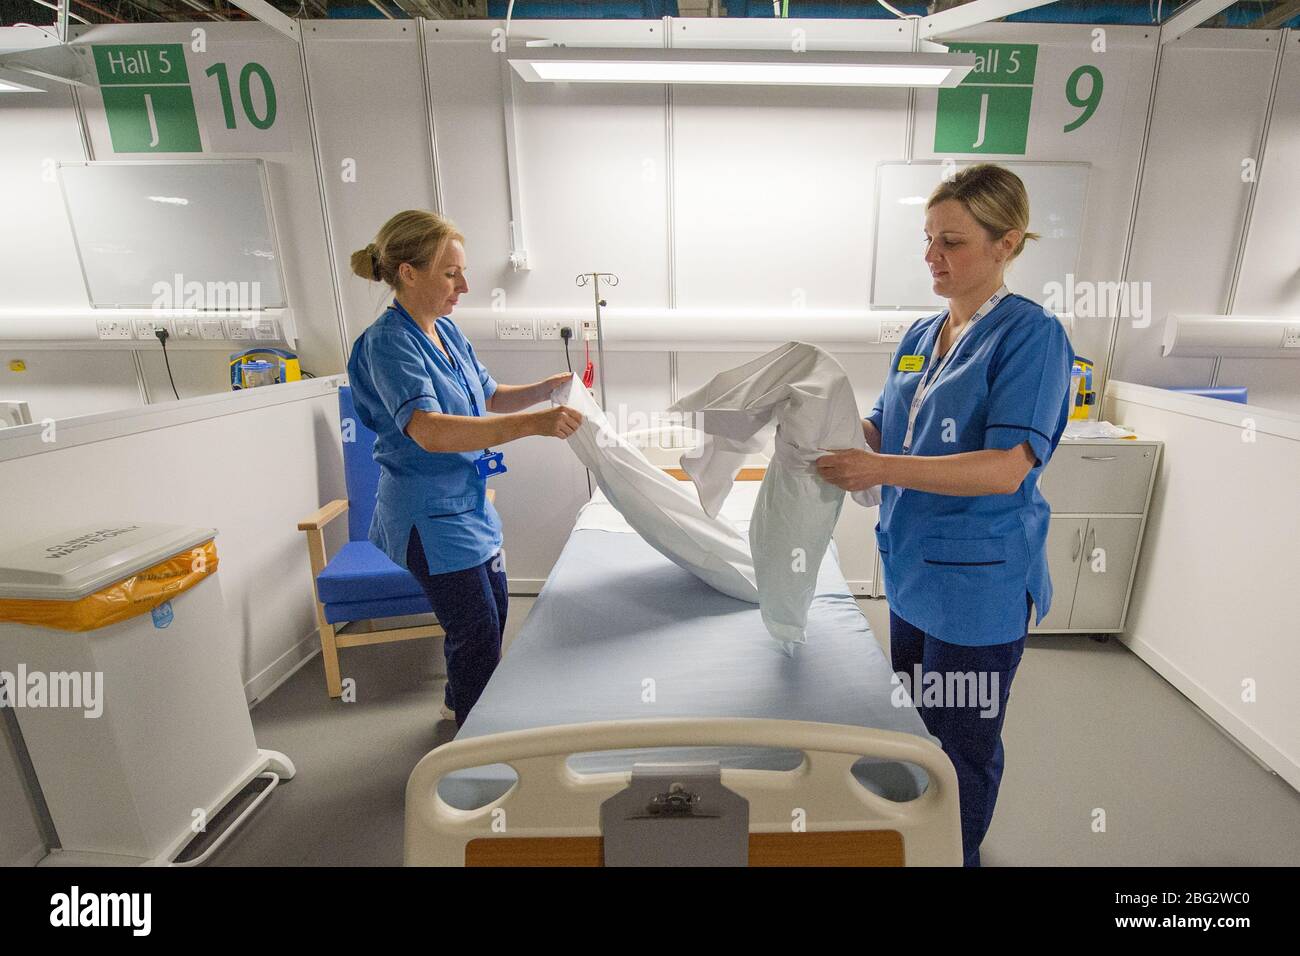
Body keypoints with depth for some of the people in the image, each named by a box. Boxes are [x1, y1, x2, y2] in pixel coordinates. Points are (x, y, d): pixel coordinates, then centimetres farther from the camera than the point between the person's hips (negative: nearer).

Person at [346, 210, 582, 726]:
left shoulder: (446, 331, 6)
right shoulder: (389, 342, -20)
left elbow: (490, 397, 17)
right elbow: (429, 431, -36)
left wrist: (549, 387, 2)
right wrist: (533, 424, -43)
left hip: (467, 503, 9)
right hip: (430, 516, -9)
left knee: (493, 611, 22)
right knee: (478, 631, 3)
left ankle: (459, 701, 48)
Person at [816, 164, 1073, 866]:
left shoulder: (1031, 334, -15)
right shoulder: (921, 336, 6)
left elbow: (1006, 469, -24)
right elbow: (887, 434, 10)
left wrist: (880, 469, -34)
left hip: (978, 578, -7)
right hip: (914, 563, 8)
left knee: (963, 739, 12)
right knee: (916, 719, 25)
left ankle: (960, 853, 39)